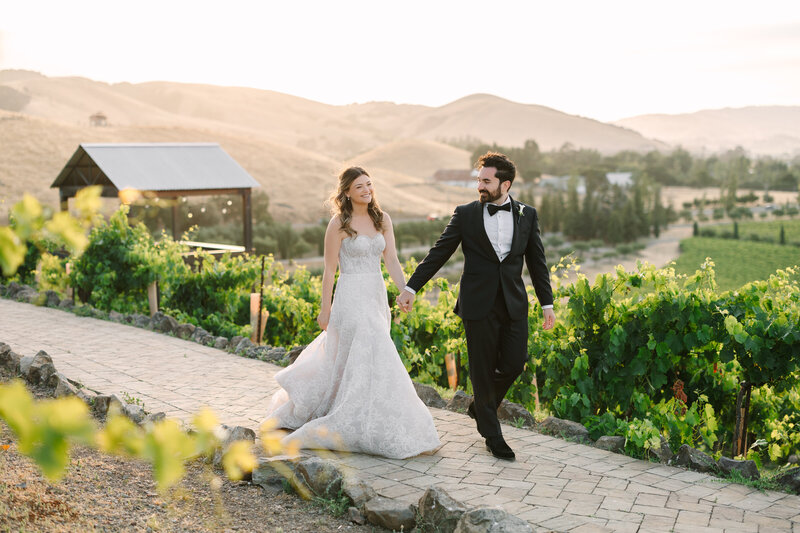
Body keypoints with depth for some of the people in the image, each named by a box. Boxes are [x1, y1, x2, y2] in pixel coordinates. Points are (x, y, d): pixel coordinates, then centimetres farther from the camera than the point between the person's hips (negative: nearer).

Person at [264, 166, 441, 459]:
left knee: (344, 358, 16)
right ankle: (375, 431, 2)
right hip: (351, 299, -6)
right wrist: (325, 309, -6)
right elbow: (329, 270, -6)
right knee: (373, 362, -8)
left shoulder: (382, 219, 7)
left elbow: (392, 260, 0)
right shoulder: (339, 224, -8)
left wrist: (405, 290, -16)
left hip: (376, 297, 6)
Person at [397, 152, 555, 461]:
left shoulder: (527, 215, 6)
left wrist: (547, 303, 6)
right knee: (483, 370, 4)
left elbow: (537, 261, 10)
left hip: (514, 304, 2)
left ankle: (480, 406, 29)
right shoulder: (465, 215, 0)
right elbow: (438, 253, 1)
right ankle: (492, 435, 19)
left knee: (514, 364, 0)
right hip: (479, 305, -2)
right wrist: (411, 287, -3)